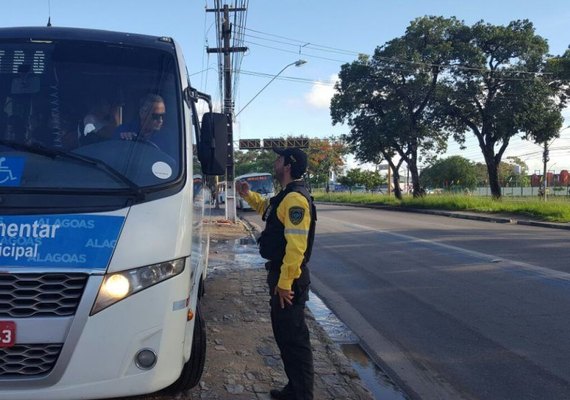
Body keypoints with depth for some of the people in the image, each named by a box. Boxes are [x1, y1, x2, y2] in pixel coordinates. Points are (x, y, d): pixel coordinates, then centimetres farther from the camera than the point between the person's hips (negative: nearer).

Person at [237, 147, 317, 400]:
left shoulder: (295, 198, -20)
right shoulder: (286, 196, 12)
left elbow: (296, 246, -27)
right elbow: (268, 210, 36)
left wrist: (284, 282, -26)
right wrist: (248, 196, 22)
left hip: (288, 279, -11)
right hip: (280, 275, 11)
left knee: (293, 338, -2)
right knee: (284, 334, 18)